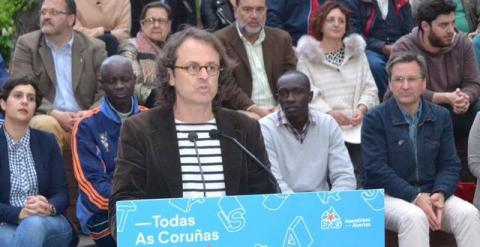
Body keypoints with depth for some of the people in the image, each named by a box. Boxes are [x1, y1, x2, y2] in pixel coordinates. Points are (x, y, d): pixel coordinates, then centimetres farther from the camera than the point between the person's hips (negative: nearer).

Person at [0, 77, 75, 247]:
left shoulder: (47, 142, 10)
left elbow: (62, 194, 4)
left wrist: (48, 208, -20)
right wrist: (19, 213, -24)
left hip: (50, 224, 2)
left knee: (33, 224, -35)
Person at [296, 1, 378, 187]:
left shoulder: (357, 52, 19)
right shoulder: (307, 55, 6)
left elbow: (369, 87, 14)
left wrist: (361, 109, -5)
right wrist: (329, 112, -15)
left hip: (357, 125, 3)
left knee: (361, 179, -16)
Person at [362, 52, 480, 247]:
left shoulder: (441, 116, 9)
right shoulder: (374, 119, -4)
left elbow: (450, 165, 7)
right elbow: (376, 169, -12)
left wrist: (440, 193, -15)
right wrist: (416, 197, -21)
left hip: (429, 194, 4)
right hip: (389, 195, -4)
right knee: (415, 217, -35)